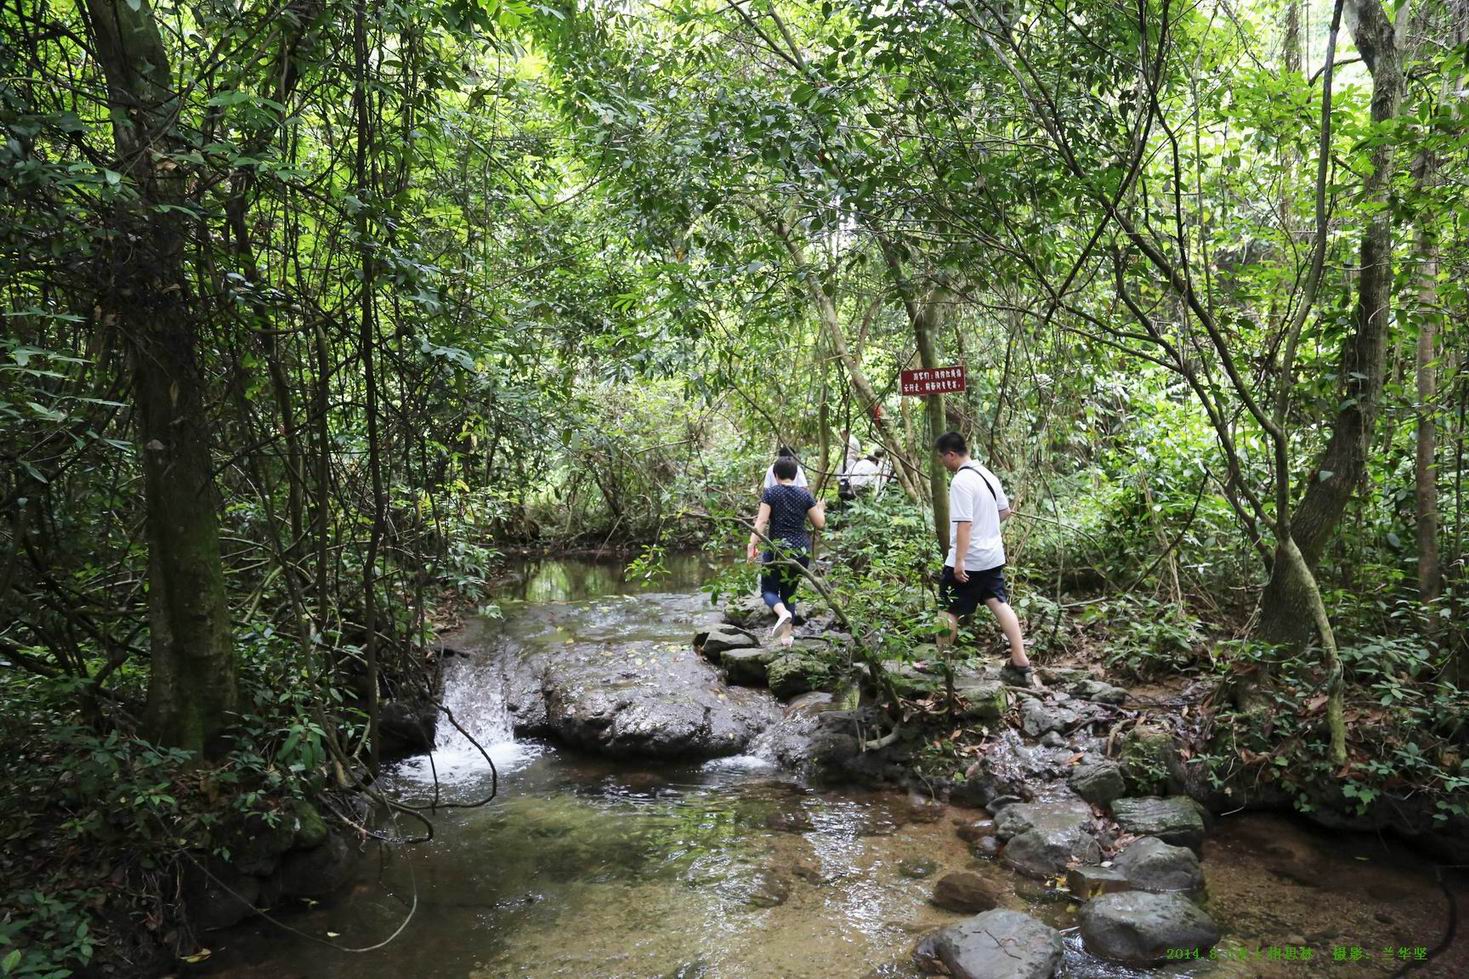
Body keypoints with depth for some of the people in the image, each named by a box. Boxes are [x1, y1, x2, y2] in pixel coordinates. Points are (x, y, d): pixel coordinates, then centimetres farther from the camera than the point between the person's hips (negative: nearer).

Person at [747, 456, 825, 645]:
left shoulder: (771, 493, -4)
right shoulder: (805, 494, 4)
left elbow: (761, 521, -13)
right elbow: (820, 523, 7)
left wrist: (752, 545, -14)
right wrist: (820, 508, 26)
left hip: (778, 548, -3)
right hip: (801, 550, 3)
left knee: (768, 589, 9)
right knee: (789, 591, 16)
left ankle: (783, 613, -22)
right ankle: (787, 635, 12)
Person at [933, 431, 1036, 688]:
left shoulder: (961, 482, -20)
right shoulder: (987, 474, 8)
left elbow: (964, 523, -25)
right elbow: (1005, 511, 17)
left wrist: (959, 560, -25)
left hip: (968, 561, -8)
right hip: (993, 556, 8)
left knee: (949, 611, 6)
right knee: (1000, 605, 10)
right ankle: (1020, 664, 8)